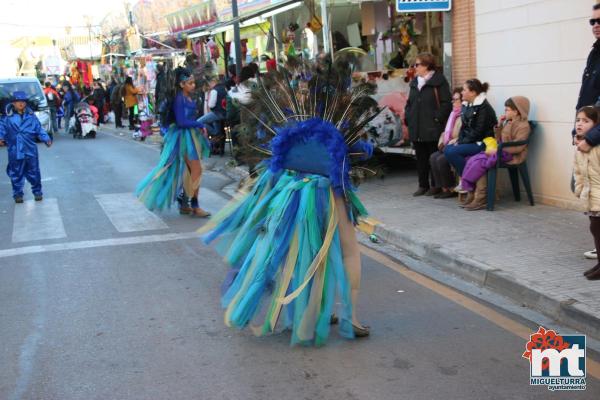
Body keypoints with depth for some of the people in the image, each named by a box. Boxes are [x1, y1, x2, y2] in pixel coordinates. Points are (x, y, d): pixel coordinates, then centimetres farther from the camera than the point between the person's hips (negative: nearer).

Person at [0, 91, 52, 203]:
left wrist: (47, 139, -8)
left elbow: (39, 130, 3)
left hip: (30, 150, 1)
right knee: (16, 174, 7)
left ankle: (37, 192, 22)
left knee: (34, 173, 8)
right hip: (15, 151, 0)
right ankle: (17, 194, 18)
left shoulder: (31, 116, 2)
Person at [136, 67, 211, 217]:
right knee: (197, 170, -9)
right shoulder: (179, 99, -15)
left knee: (189, 171, 12)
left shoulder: (189, 98, 10)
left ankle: (184, 204, 20)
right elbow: (181, 122, -20)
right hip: (184, 136, -8)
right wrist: (200, 125, -12)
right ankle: (194, 206, -4)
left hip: (191, 135, 8)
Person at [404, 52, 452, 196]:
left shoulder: (438, 81, -5)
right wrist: (407, 118, 8)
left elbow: (446, 103, -9)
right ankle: (423, 185, 18)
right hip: (416, 129, 7)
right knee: (420, 157, 10)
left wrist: (437, 119, -15)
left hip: (432, 129, -7)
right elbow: (409, 103, 22)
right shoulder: (414, 83, 16)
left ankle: (435, 185, 8)